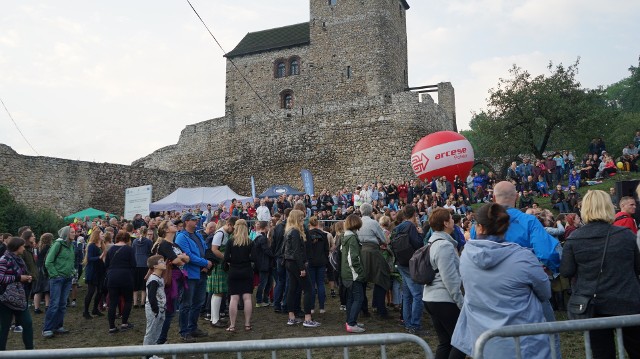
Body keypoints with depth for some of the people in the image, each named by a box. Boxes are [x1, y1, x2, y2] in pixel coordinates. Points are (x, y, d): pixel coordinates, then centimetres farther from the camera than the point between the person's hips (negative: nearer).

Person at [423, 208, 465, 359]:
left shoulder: (433, 243, 12)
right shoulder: (445, 245, -18)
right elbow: (450, 279, -20)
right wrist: (462, 303, -14)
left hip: (431, 298, 9)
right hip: (444, 300, -9)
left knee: (445, 342, 14)